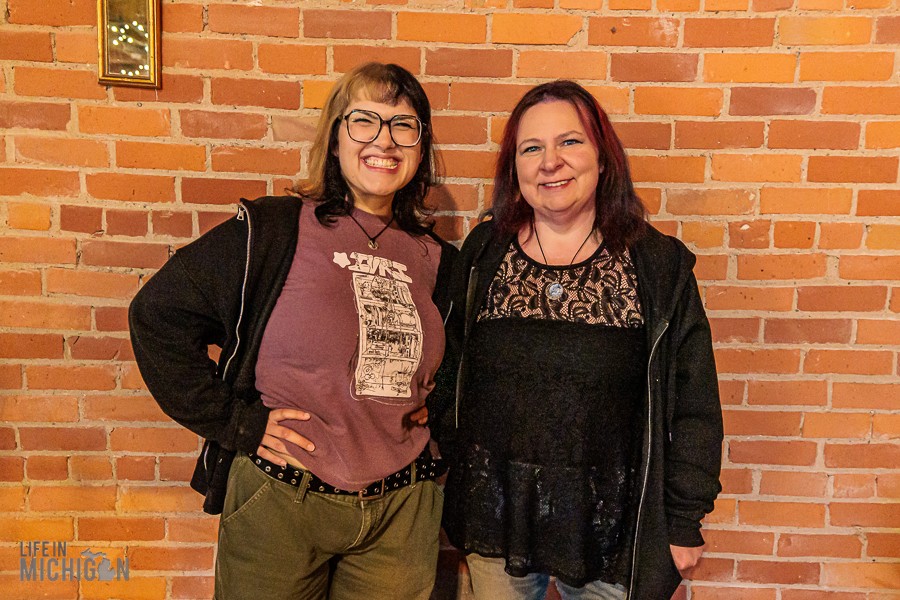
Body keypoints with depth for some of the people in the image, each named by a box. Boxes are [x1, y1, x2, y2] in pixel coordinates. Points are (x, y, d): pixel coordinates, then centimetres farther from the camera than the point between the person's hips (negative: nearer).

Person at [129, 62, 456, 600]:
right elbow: (158, 315, -7)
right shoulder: (272, 230, -8)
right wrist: (233, 419, -10)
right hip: (278, 503, -3)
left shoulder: (436, 261, 4)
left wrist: (435, 408, 4)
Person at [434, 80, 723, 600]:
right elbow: (444, 377, 5)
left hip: (611, 526, -1)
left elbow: (693, 408, -2)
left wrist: (684, 522, -1)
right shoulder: (483, 256, -1)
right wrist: (448, 496, 5)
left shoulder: (660, 267, -5)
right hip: (496, 520, 2)